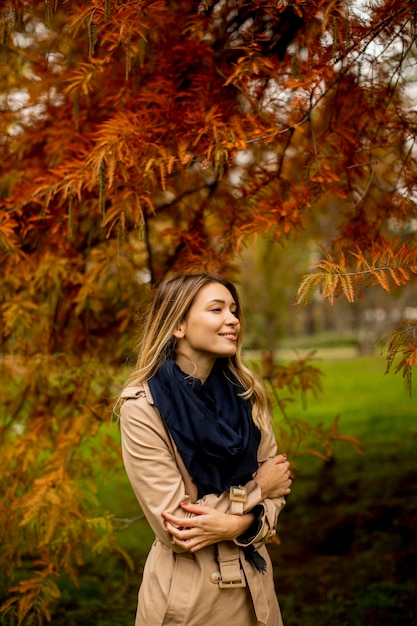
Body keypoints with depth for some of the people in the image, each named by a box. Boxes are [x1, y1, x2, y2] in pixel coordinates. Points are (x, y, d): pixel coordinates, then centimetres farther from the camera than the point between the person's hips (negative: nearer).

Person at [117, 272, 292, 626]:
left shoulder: (246, 392, -2)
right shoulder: (142, 405, -18)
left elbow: (275, 484, 0)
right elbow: (174, 525, -19)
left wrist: (239, 523, -20)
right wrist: (255, 489, -10)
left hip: (254, 584, 5)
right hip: (186, 593, -5)